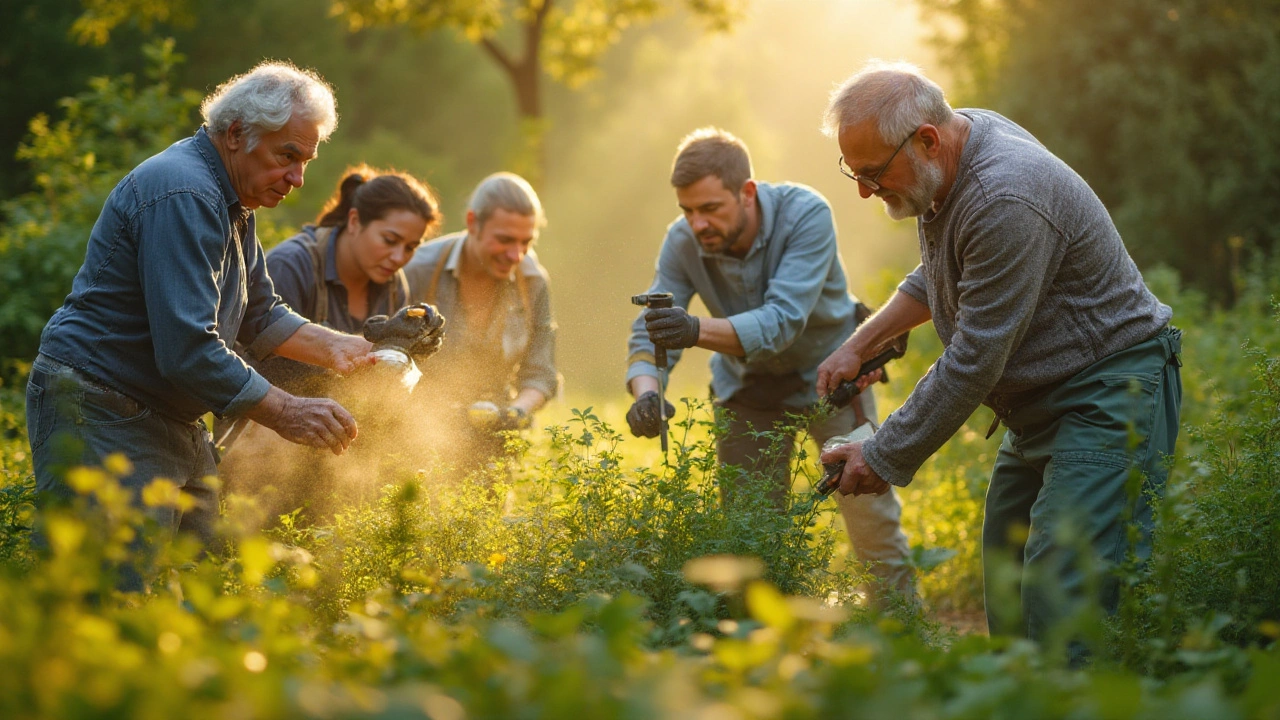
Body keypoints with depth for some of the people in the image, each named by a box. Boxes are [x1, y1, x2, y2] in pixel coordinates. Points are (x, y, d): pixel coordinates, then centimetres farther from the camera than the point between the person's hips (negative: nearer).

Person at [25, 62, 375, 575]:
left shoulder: (231, 202, 13)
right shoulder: (183, 196, -21)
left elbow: (257, 316, 20)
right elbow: (188, 349, -28)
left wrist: (334, 349, 4)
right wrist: (283, 413, -26)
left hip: (174, 419, 11)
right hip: (102, 418, -11)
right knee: (134, 605, -14)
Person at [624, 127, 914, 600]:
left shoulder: (806, 215, -30)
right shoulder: (683, 242, -20)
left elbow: (782, 321, -40)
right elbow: (649, 333, -20)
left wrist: (698, 331, -57)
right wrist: (645, 393, -43)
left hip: (826, 371, -3)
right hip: (746, 384, 3)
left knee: (870, 512, -1)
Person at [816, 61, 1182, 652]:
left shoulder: (1006, 202, -28)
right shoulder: (952, 144, 3)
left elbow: (973, 362, -24)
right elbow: (938, 276, 22)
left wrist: (885, 459, -16)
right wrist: (859, 344, 11)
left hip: (1108, 397, -10)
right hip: (1040, 404, 10)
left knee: (1063, 610, -18)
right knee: (1007, 599, 10)